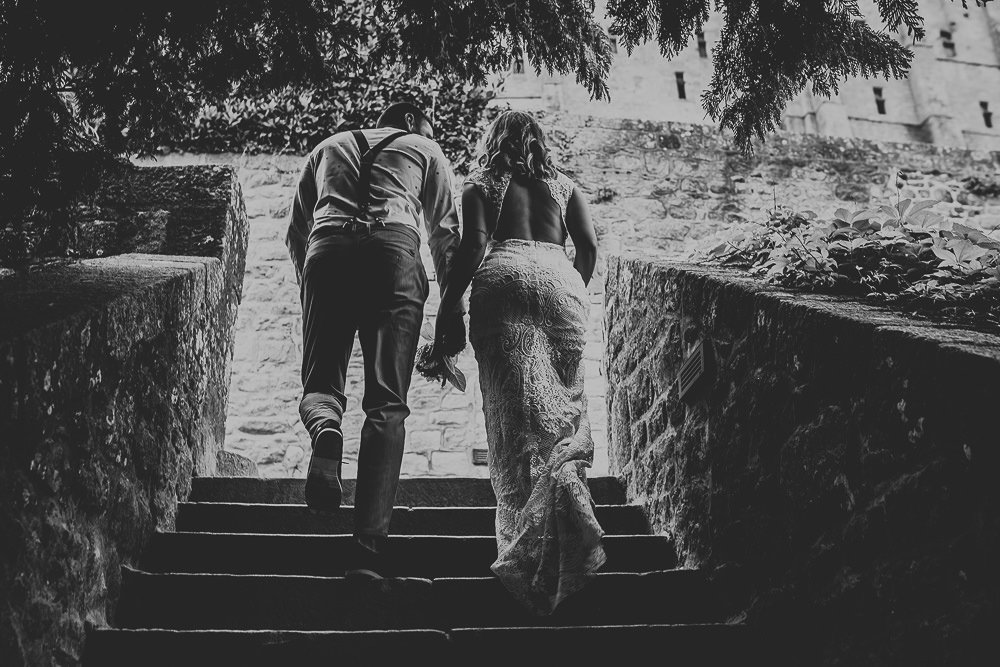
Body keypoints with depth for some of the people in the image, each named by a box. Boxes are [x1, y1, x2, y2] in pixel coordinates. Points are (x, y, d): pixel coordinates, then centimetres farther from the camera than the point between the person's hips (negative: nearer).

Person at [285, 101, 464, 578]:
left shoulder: (328, 146, 35)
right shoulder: (425, 149, 28)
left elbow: (296, 230, 27)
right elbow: (445, 233, 16)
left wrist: (310, 287, 35)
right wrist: (453, 309, 15)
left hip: (327, 249, 2)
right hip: (394, 247, -2)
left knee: (320, 383, 10)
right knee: (386, 402, -4)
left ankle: (325, 427, -29)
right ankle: (368, 547, -14)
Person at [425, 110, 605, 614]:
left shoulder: (481, 184, 20)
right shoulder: (563, 184, 26)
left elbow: (473, 246, 3)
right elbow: (588, 246, 12)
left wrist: (445, 314, 2)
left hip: (505, 276, -2)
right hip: (559, 278, 2)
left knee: (518, 408, -10)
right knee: (564, 404, 2)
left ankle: (530, 548, -25)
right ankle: (563, 472, -29)